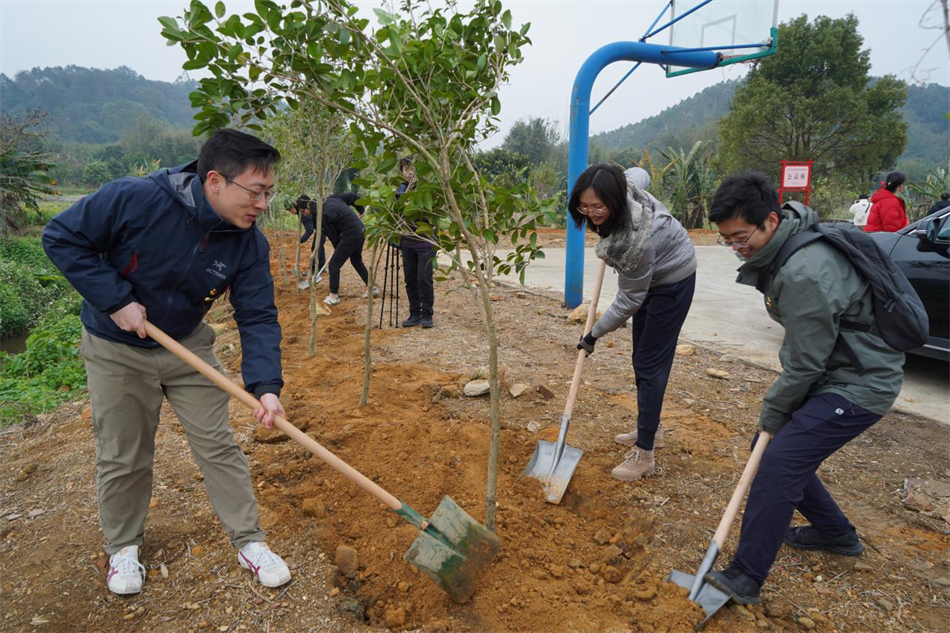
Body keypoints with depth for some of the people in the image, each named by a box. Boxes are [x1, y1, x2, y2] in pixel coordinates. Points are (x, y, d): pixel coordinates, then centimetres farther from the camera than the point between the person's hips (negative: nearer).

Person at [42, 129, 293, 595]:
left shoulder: (249, 243, -17)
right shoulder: (135, 200, -27)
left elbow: (258, 318, -18)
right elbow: (62, 237, -16)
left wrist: (266, 385, -31)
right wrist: (116, 299, -23)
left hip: (188, 345, 2)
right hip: (116, 349, -2)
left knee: (218, 446, 4)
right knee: (122, 456, 10)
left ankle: (248, 539, 20)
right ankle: (123, 546, 34)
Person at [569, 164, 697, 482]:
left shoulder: (636, 239, -40)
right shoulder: (625, 187, -20)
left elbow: (629, 301, -27)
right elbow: (638, 173, 7)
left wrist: (595, 333, -15)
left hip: (672, 282, -9)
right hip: (651, 275, 9)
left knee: (649, 364, -9)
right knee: (641, 358, 15)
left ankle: (644, 455, -1)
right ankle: (650, 429, 30)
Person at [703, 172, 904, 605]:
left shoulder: (803, 274, -30)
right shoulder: (786, 247, 1)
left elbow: (805, 363, -22)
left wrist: (774, 412, -7)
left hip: (860, 384, -10)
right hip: (833, 371, 10)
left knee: (778, 463, -16)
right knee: (776, 449, 13)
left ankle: (745, 579, -6)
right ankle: (836, 533, 35)